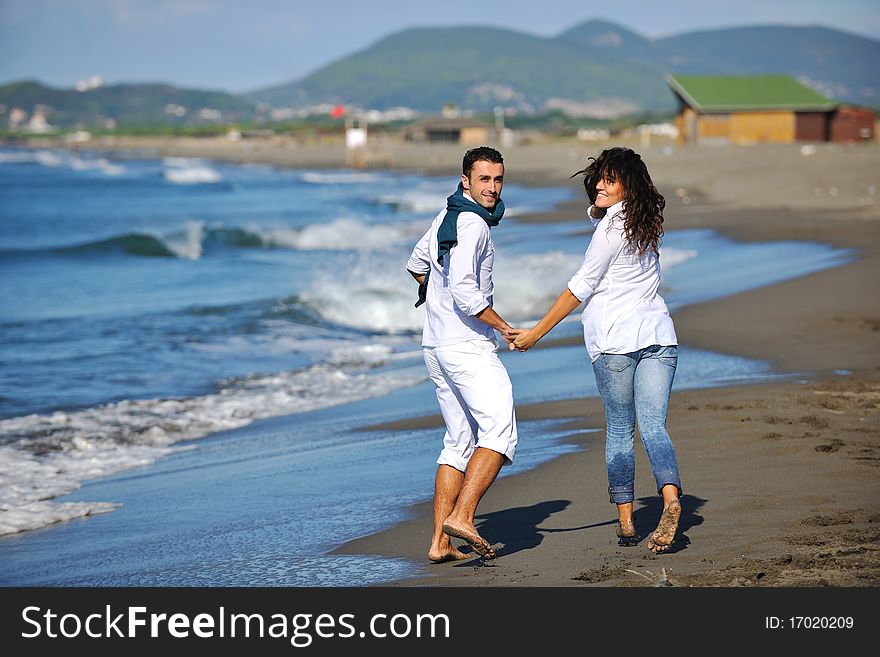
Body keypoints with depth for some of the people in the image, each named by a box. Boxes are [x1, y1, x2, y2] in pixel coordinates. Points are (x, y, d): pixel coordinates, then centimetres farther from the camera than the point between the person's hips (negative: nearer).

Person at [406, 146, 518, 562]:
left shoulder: (446, 217, 16)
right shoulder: (472, 225, -14)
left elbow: (417, 264, 30)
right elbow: (465, 294, -21)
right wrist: (504, 328, -12)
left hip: (437, 346, 10)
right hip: (468, 345, -10)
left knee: (459, 442, 11)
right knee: (499, 432, -15)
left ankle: (440, 542, 7)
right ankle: (461, 517, -26)